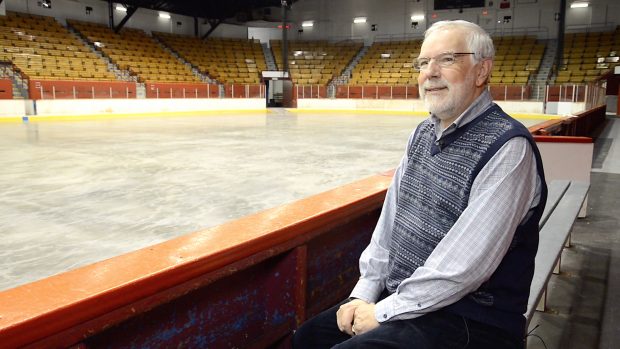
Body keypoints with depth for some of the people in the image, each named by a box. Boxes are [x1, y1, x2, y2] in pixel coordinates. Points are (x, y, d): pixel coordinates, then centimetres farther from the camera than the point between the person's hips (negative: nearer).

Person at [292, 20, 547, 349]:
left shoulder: (508, 148, -20)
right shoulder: (423, 132, 7)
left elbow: (462, 266, -25)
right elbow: (390, 218, 8)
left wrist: (383, 312, -17)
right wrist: (364, 293, 1)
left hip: (469, 322, -7)